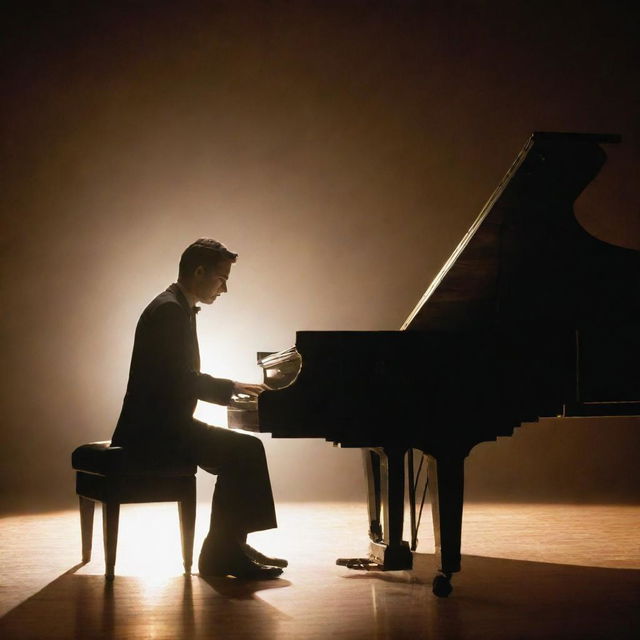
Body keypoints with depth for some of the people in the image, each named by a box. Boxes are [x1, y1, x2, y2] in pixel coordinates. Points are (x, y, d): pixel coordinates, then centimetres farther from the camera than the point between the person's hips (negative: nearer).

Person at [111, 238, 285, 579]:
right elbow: (180, 380, -22)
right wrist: (232, 387, -10)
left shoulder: (176, 308, 17)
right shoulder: (170, 310, -15)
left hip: (162, 425, 11)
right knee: (244, 450, -18)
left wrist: (232, 388, 9)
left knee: (241, 452, 10)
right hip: (155, 432, -11)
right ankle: (222, 554, -12)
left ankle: (229, 546, 11)